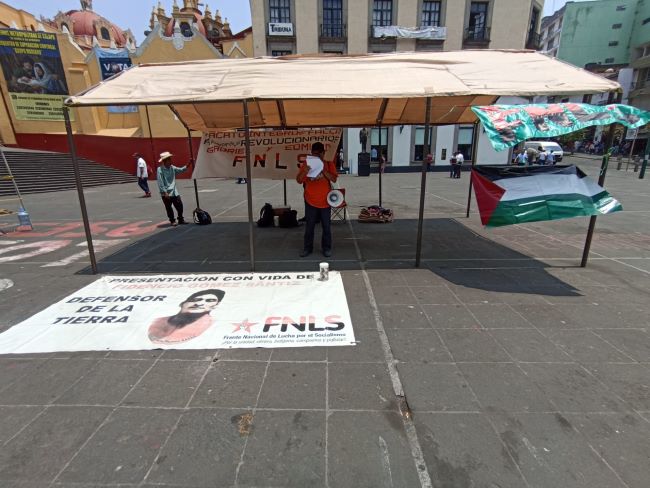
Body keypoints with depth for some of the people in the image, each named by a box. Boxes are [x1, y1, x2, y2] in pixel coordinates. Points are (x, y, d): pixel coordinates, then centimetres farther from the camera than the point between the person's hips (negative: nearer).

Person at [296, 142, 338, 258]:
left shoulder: (329, 164, -1)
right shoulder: (306, 164, 0)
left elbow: (334, 179, -11)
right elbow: (299, 181, -4)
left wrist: (323, 170, -22)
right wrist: (304, 172, -23)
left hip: (325, 200, 0)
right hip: (310, 201, 0)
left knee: (326, 226, 8)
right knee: (309, 226, 8)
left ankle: (326, 248, 21)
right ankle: (307, 248, 20)